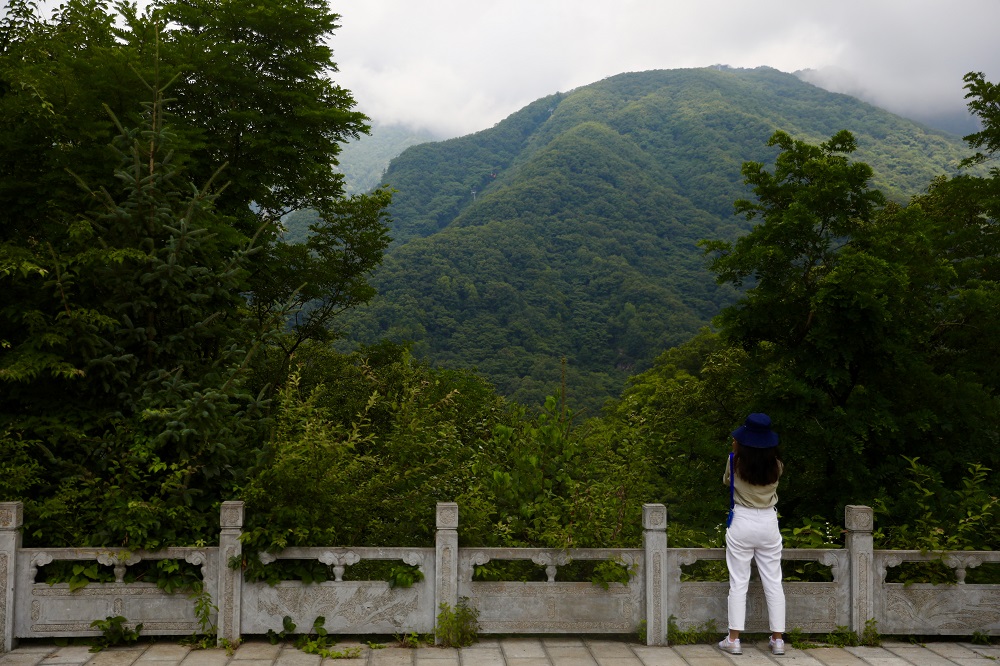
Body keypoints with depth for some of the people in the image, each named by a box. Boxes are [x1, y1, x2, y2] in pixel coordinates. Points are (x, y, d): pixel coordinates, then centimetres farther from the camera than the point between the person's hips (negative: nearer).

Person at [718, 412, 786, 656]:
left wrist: (736, 452, 11)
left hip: (741, 524, -2)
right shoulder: (776, 466, -7)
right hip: (769, 524, 2)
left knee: (738, 583, 4)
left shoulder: (736, 462, -12)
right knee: (773, 583, 10)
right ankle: (778, 639, 14)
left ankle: (734, 639, 5)